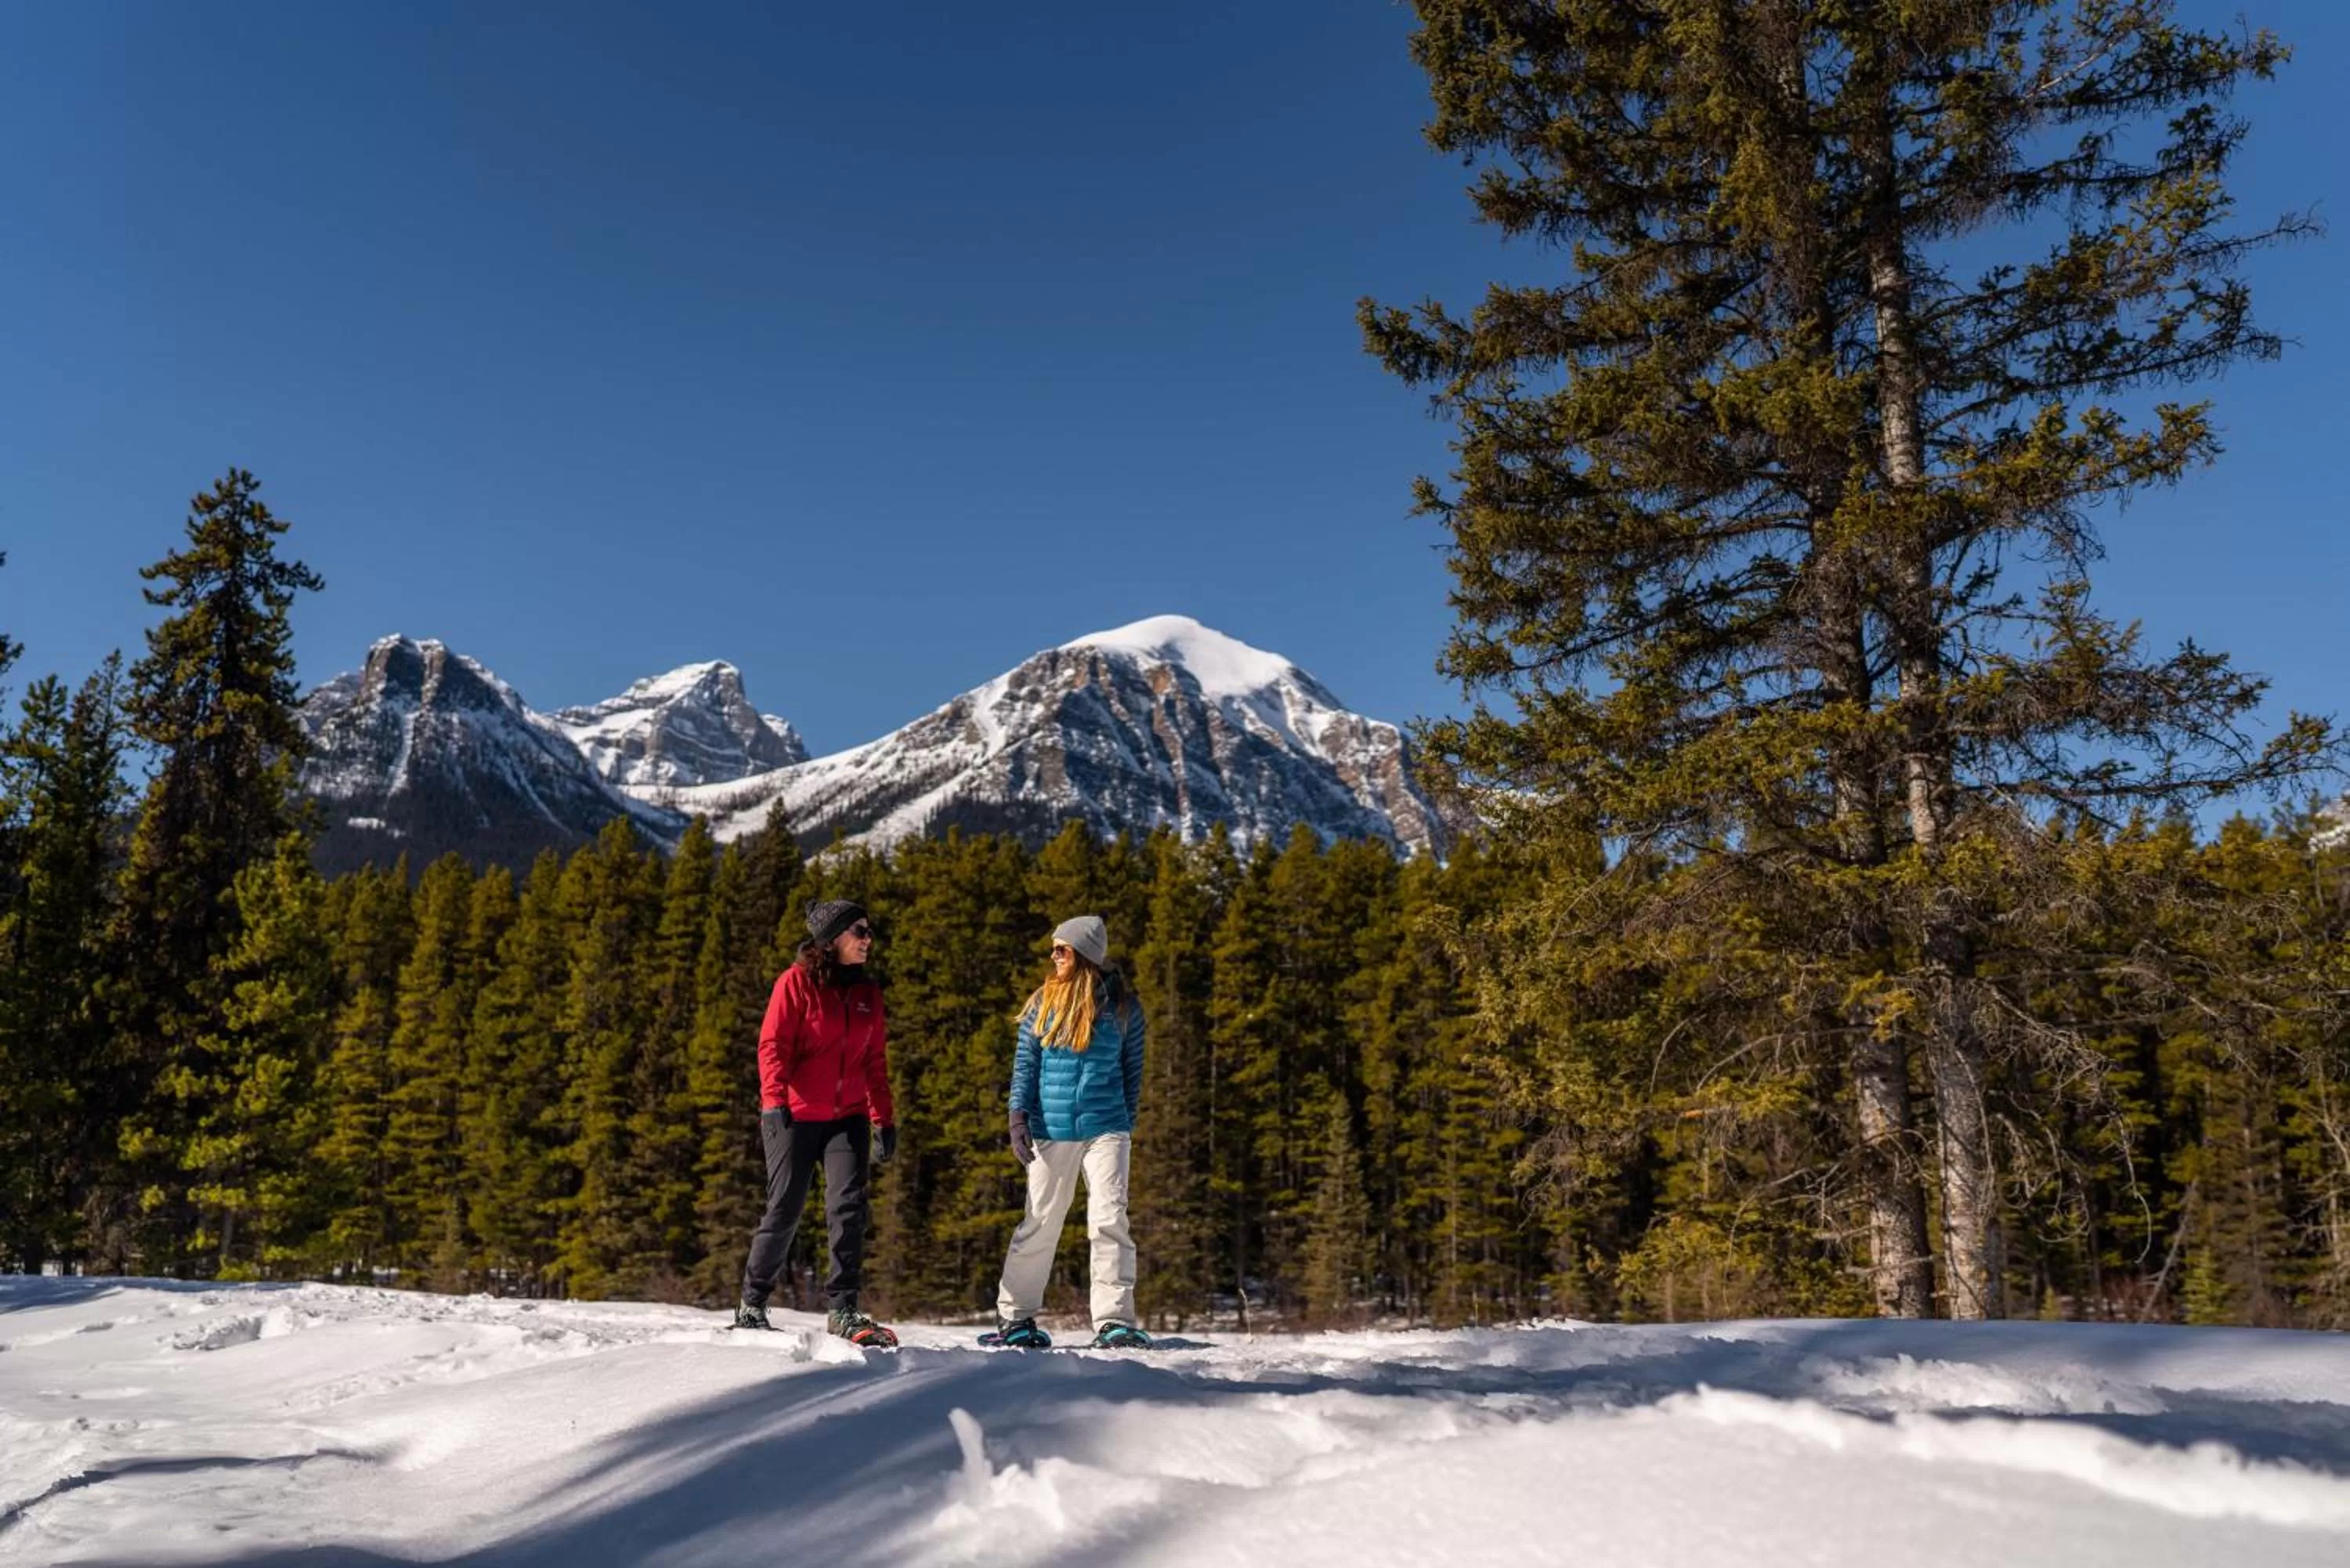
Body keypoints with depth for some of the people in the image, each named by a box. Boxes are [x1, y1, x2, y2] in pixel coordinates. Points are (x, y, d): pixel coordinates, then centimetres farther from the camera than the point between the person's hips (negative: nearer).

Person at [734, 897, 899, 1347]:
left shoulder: (868, 992, 12)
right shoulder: (796, 982, -3)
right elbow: (773, 1045, -7)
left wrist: (883, 1118, 11)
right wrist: (774, 1101, -19)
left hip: (848, 1117, 4)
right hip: (796, 1116, -4)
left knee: (849, 1206, -10)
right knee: (784, 1212, 0)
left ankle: (843, 1309, -5)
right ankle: (751, 1306, 18)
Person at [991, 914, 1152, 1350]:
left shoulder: (1122, 1005, 4)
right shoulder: (1044, 1002, 6)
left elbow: (1132, 1067, 10)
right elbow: (1024, 1063, 6)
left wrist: (1128, 1121, 7)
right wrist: (1019, 1117, -3)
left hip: (1106, 1129, -1)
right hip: (1051, 1130, 1)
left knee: (1110, 1220, -9)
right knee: (1039, 1223, 6)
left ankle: (1114, 1322, -5)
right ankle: (1014, 1316, 19)